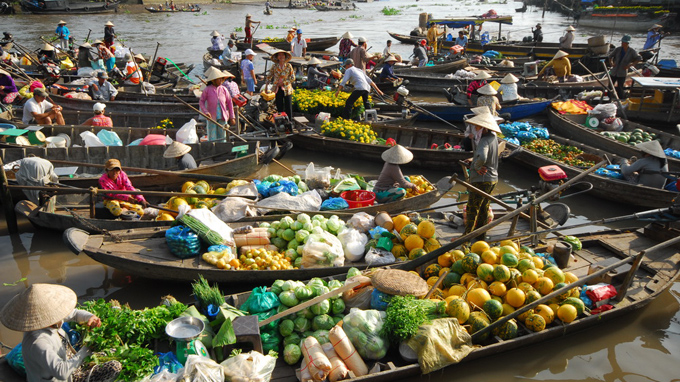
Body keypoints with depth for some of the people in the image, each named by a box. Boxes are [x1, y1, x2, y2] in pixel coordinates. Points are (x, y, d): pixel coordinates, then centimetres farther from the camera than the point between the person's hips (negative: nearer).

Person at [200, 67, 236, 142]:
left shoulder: (223, 89, 2)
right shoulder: (207, 90, -6)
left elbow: (229, 102, 8)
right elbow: (201, 102, 0)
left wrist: (232, 117, 6)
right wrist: (206, 112, -15)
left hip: (222, 117, 3)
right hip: (211, 117, -3)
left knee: (222, 138, 8)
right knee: (212, 139, 1)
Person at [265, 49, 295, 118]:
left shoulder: (289, 66, -2)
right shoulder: (274, 66, 1)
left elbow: (293, 78, -2)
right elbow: (269, 77, 10)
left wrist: (283, 82, -10)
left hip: (287, 89, -1)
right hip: (277, 89, 1)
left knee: (288, 108, -2)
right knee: (279, 107, 6)